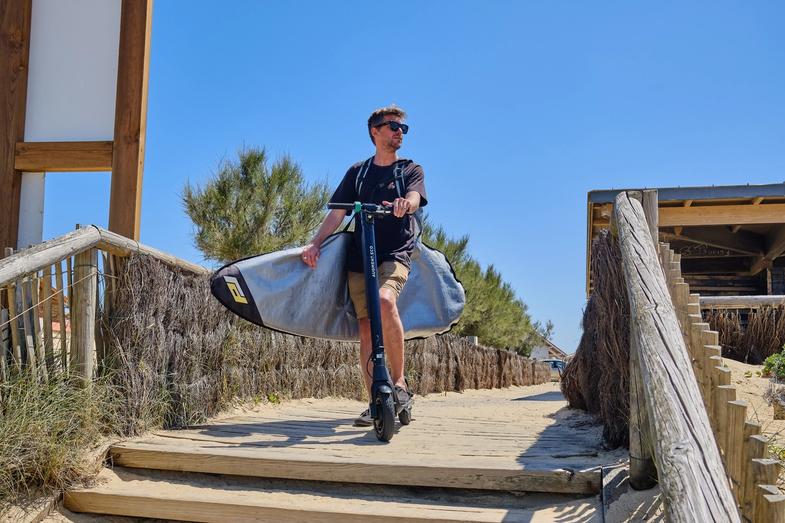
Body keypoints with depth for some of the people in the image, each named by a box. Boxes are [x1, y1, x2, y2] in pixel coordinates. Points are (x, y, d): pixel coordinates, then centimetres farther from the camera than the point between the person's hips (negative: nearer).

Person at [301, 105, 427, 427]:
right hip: (359, 258, 3)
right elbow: (338, 212, 11)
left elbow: (414, 198, -11)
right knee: (366, 327, -3)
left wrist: (404, 204, -36)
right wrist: (315, 243, -4)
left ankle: (399, 383, -20)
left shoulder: (411, 170, 10)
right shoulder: (358, 172, 16)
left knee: (384, 300, -31)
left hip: (395, 254, -3)